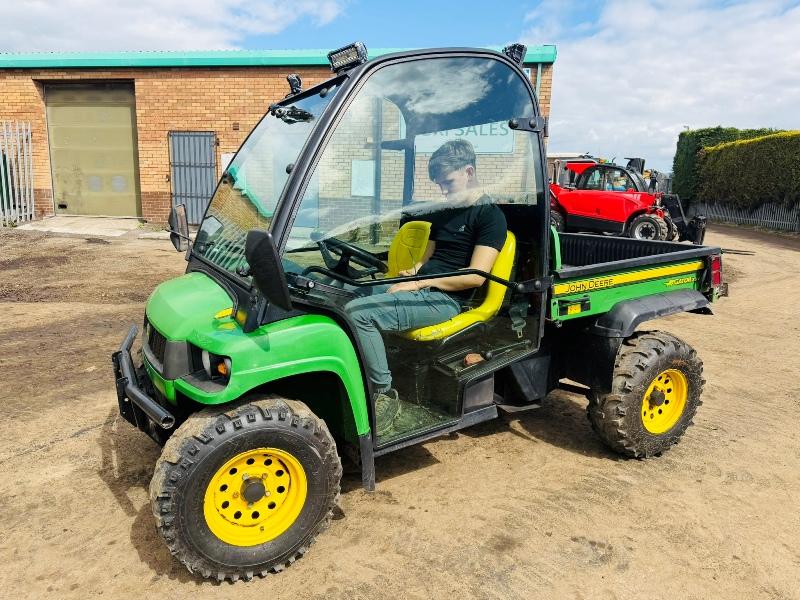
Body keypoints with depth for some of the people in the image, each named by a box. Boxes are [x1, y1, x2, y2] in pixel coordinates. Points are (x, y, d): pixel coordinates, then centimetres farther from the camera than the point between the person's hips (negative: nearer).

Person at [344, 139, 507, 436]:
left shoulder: (490, 215, -4)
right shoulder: (444, 212, 21)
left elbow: (475, 276, -14)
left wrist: (419, 283, -16)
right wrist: (412, 272, 0)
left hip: (446, 298, -9)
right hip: (421, 287, 9)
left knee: (357, 313, -26)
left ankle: (384, 394, -15)